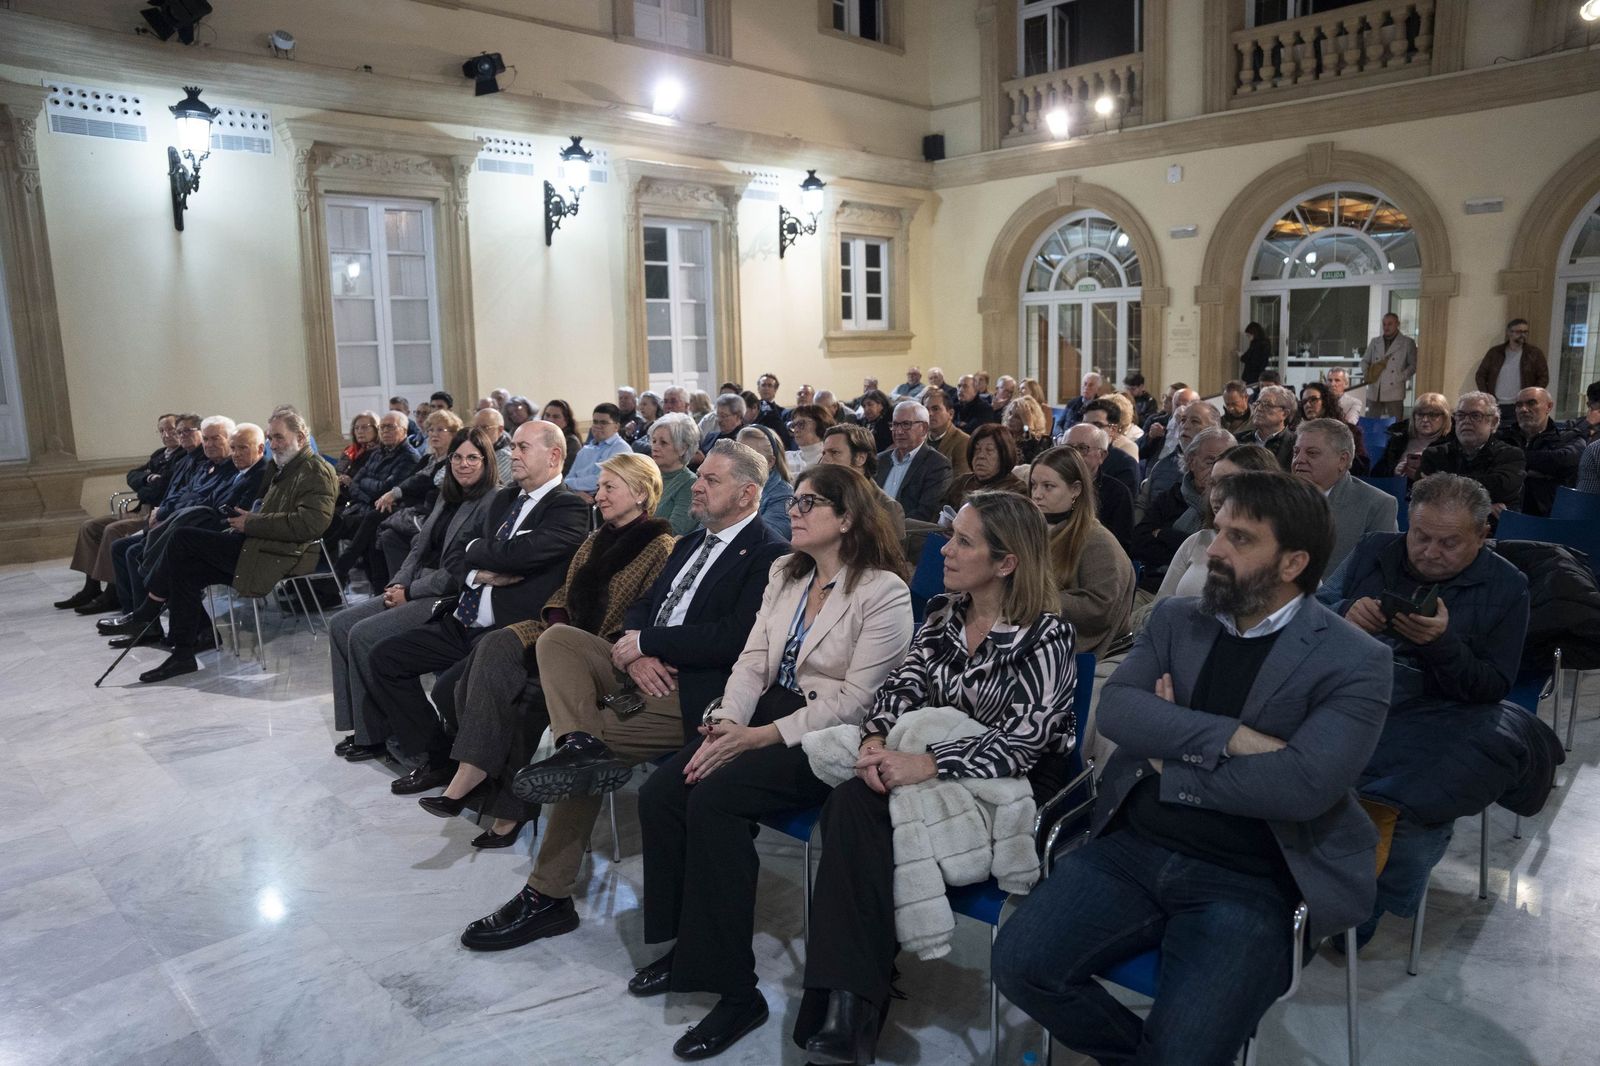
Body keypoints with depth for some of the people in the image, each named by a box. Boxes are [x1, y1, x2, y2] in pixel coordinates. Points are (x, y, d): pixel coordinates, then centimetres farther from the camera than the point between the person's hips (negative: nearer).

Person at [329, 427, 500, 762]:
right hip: (417, 589, 10)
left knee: (364, 634, -20)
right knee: (340, 624, 0)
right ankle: (358, 725, 3)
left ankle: (375, 735, -6)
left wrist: (410, 592, -13)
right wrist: (397, 583, 0)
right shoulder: (445, 497, 15)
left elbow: (465, 572, -18)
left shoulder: (493, 504, -14)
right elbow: (420, 546, 18)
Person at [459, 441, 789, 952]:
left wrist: (644, 642, -13)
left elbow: (735, 638, -21)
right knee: (557, 637, -12)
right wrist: (635, 654, -7)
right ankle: (578, 745, -28)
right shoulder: (691, 543, 22)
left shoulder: (770, 555, -8)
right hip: (647, 669, 9)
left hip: (694, 693, -8)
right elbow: (641, 607, 17)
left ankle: (549, 895, -5)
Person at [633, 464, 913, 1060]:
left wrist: (760, 737, -20)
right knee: (659, 794, -14)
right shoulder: (784, 575, 14)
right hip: (763, 718, 7)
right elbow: (753, 661, 10)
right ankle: (685, 947, 5)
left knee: (715, 798, -28)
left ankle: (736, 990, -16)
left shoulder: (884, 591, -10)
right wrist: (726, 723, -9)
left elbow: (853, 699, -16)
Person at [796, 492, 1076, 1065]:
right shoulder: (943, 612, 9)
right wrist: (875, 739, -20)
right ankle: (847, 1005, -24)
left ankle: (852, 1009, -19)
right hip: (929, 757, 6)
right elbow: (904, 685, 1)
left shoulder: (1045, 635, -12)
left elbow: (1019, 743, -20)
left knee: (859, 812, -27)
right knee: (850, 803, -26)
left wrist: (924, 766, -29)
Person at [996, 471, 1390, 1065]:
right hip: (1133, 849, 4)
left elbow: (1303, 784, -21)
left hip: (1246, 883, -4)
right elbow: (1115, 709, -8)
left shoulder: (1353, 661, -6)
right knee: (1019, 964, -11)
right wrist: (1230, 738, -20)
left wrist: (1170, 763, -11)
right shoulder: (1175, 619, 8)